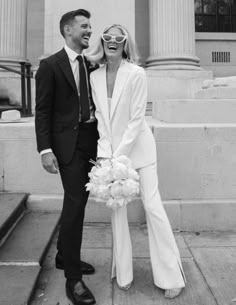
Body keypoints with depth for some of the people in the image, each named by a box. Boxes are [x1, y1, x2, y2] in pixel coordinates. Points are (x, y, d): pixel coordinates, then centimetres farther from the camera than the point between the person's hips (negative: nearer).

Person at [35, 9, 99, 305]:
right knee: (75, 202, -9)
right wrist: (45, 150, -16)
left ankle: (64, 256, 33)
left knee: (78, 200, 14)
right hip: (68, 141, -6)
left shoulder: (91, 65, 13)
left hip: (90, 139, 7)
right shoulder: (50, 65, -4)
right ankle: (72, 278, 3)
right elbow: (42, 111, -9)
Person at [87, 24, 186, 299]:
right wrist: (105, 153, -8)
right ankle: (123, 273, 20)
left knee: (152, 205, -5)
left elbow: (136, 119, -13)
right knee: (116, 207, 6)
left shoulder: (137, 74, -11)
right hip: (110, 149, 4)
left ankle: (171, 276, 9)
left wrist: (118, 155, -16)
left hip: (137, 145, -4)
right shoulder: (95, 77, 3)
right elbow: (100, 117, 2)